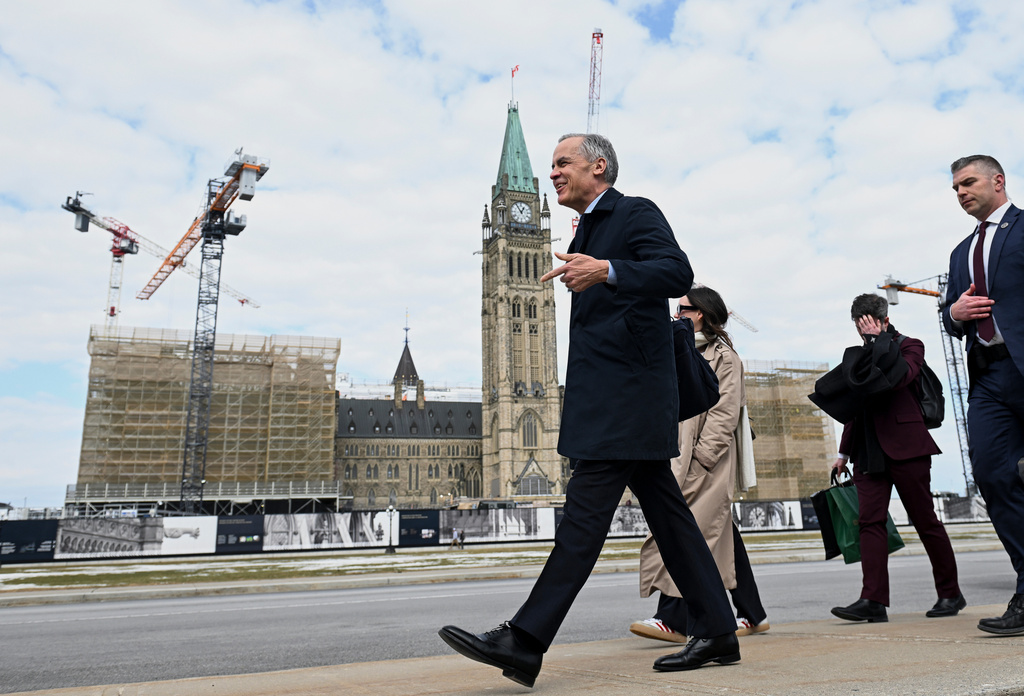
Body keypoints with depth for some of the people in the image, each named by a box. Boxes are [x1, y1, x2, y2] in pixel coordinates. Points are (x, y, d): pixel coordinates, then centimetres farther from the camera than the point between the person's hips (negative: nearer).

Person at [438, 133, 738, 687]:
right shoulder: (589, 230, 25)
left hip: (626, 398, -10)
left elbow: (678, 273, -20)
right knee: (665, 511, 10)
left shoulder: (636, 213, -2)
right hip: (609, 405, 10)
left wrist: (605, 270, -32)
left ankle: (524, 642, -10)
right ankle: (716, 632, 18)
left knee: (584, 513, -11)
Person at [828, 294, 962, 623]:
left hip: (906, 447, -5)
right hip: (869, 452, 5)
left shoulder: (909, 346, 4)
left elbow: (898, 378, -20)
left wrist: (879, 340, -10)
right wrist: (844, 452, 17)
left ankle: (950, 594, 19)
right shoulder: (858, 354, 18)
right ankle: (873, 601, -7)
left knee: (925, 520, 3)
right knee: (870, 521, -5)